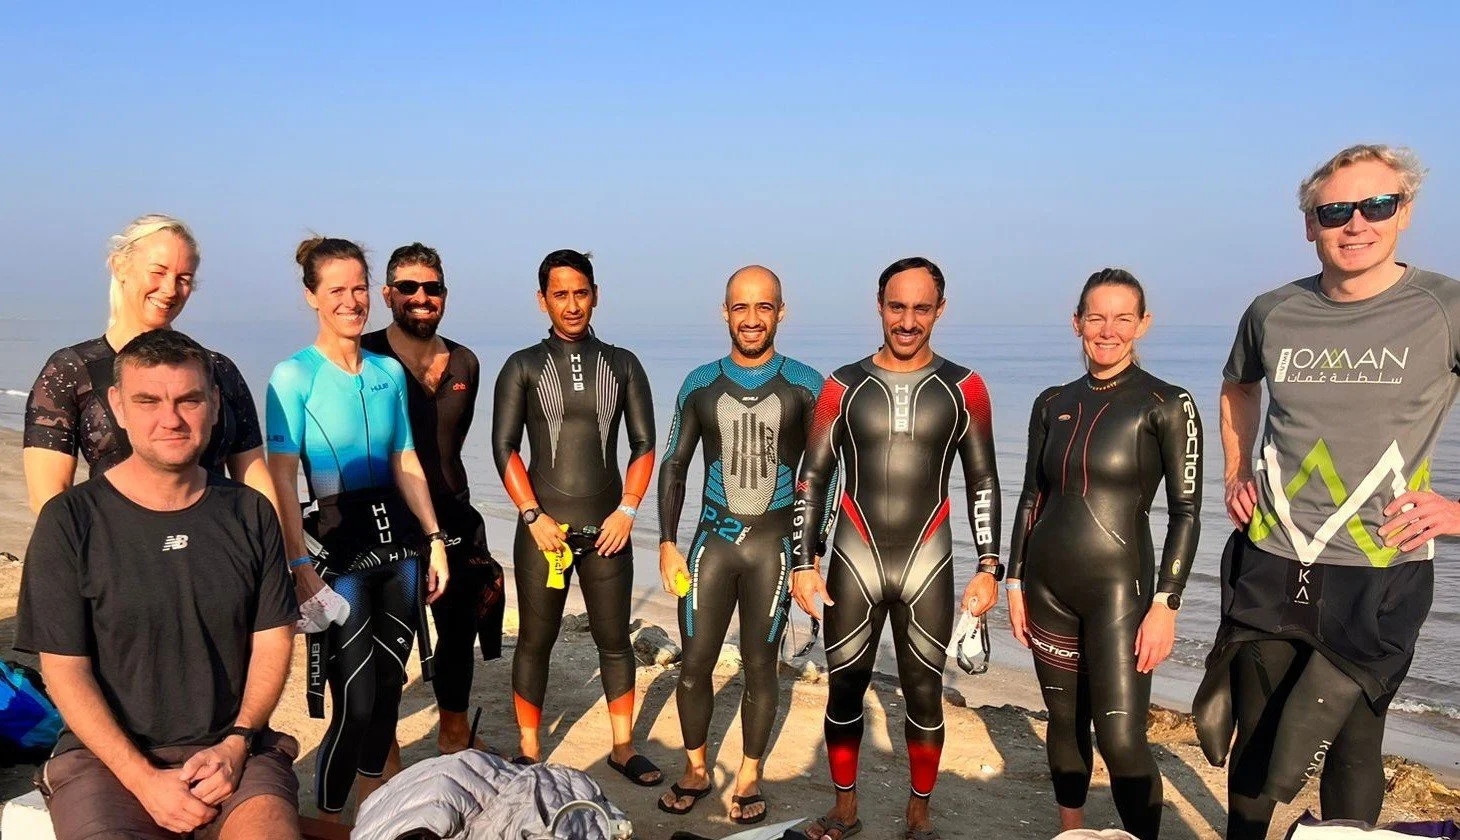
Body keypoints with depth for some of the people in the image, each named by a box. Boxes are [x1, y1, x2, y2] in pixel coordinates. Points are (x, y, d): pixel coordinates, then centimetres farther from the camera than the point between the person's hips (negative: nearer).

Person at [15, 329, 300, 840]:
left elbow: (273, 639, 7)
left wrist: (235, 745, -7)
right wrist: (143, 778, -13)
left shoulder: (248, 513, 4)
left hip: (231, 747, 1)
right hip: (107, 755, -1)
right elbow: (64, 669, -5)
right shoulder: (70, 520, -3)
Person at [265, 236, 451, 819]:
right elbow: (281, 479, -13)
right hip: (338, 546, -5)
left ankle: (371, 802, 35)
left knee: (389, 683, 14)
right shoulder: (294, 375, -7)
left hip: (398, 538, 5)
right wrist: (300, 563, -21)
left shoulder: (389, 371, 9)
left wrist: (434, 539, 9)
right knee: (356, 700, -3)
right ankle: (327, 821, 20)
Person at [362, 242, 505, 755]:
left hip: (453, 520, 5)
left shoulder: (464, 363, 8)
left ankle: (454, 733, 36)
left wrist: (446, 497, 13)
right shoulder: (365, 357, -8)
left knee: (458, 630, 16)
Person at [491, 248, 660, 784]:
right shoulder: (523, 367, 3)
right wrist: (533, 516, -10)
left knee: (615, 640, 9)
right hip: (543, 525, -1)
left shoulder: (622, 365, 7)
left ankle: (623, 748, 23)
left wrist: (626, 511, -5)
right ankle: (529, 754, 20)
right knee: (535, 641, 6)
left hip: (607, 527, 2)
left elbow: (644, 445, 6)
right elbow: (504, 447, -2)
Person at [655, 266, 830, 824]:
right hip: (713, 540, 2)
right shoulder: (701, 384, 4)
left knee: (760, 667, 8)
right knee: (694, 666, 5)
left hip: (773, 544, -1)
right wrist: (668, 543, 2)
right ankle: (695, 770, 27)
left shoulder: (804, 387, -2)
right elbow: (674, 466, 9)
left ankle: (749, 776, 27)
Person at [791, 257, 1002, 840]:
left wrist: (989, 568, -1)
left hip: (928, 566, 0)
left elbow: (983, 484, 5)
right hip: (853, 562, 0)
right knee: (844, 692, 9)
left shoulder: (962, 388, 1)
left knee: (924, 696, 9)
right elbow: (811, 479, 2)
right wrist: (803, 564, -2)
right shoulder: (844, 385, 0)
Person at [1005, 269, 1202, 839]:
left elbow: (1186, 511, -8)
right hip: (1047, 584, 4)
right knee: (1064, 722, 15)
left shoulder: (1166, 405, -7)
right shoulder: (1053, 404, 6)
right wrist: (1015, 584, 7)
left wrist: (1165, 604, -13)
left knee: (1121, 740, -7)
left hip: (1118, 587, -4)